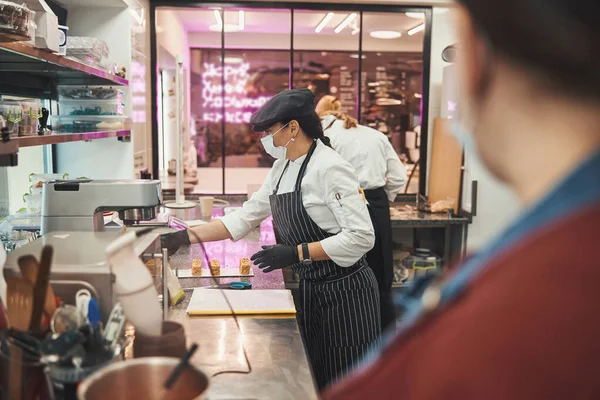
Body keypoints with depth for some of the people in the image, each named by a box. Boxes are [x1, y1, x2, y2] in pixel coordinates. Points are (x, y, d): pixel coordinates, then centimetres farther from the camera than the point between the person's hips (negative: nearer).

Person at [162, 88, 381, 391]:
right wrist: (186, 237, 3)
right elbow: (246, 217, 9)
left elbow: (361, 237, -23)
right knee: (314, 381, 20)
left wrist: (297, 252, -25)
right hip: (311, 290, 8)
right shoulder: (282, 168, 6)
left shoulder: (329, 168, -20)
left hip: (344, 293, -8)